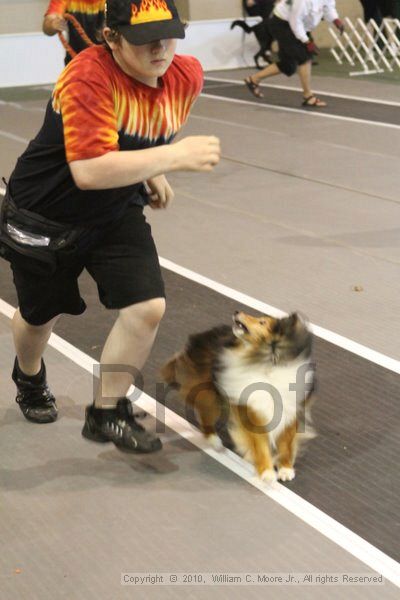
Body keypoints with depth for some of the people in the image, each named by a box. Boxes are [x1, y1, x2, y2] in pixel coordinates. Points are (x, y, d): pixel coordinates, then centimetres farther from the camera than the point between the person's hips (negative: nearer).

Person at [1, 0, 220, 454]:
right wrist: (174, 156, -42)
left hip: (116, 214, 4)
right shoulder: (88, 78, -32)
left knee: (147, 307, -13)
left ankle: (107, 413, 9)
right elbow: (89, 171, -42)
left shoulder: (187, 76, -11)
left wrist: (151, 171, 0)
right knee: (39, 313, 18)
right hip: (44, 218, -4)